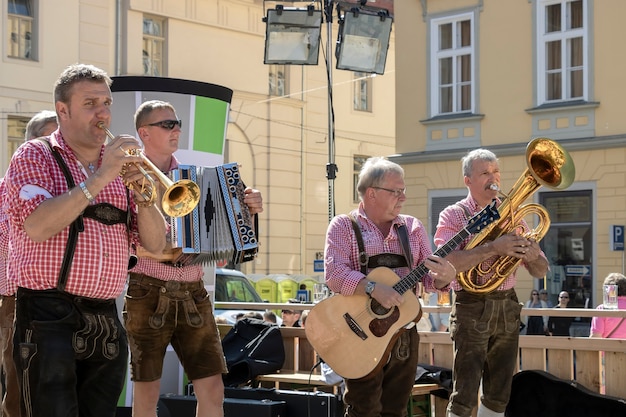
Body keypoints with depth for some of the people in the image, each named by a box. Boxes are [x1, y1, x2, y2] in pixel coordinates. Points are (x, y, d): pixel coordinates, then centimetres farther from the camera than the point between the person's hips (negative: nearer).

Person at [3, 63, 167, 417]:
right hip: (49, 320, -5)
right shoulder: (34, 156, 2)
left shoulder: (120, 166, 16)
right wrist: (98, 179, -18)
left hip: (107, 322, 5)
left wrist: (142, 194, -8)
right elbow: (37, 227, -16)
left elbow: (155, 244, 10)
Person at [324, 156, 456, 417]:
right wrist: (374, 289, -29)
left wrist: (444, 276, -17)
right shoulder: (344, 226, -2)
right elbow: (334, 274, -16)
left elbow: (430, 278, 6)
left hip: (404, 335, 4)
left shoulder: (413, 227, 10)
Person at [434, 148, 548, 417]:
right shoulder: (453, 215, -3)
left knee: (499, 395, 10)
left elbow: (540, 271, 9)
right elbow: (448, 262, -21)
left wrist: (533, 256, -14)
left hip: (508, 308, 5)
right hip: (472, 309, -5)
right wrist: (493, 248, -29)